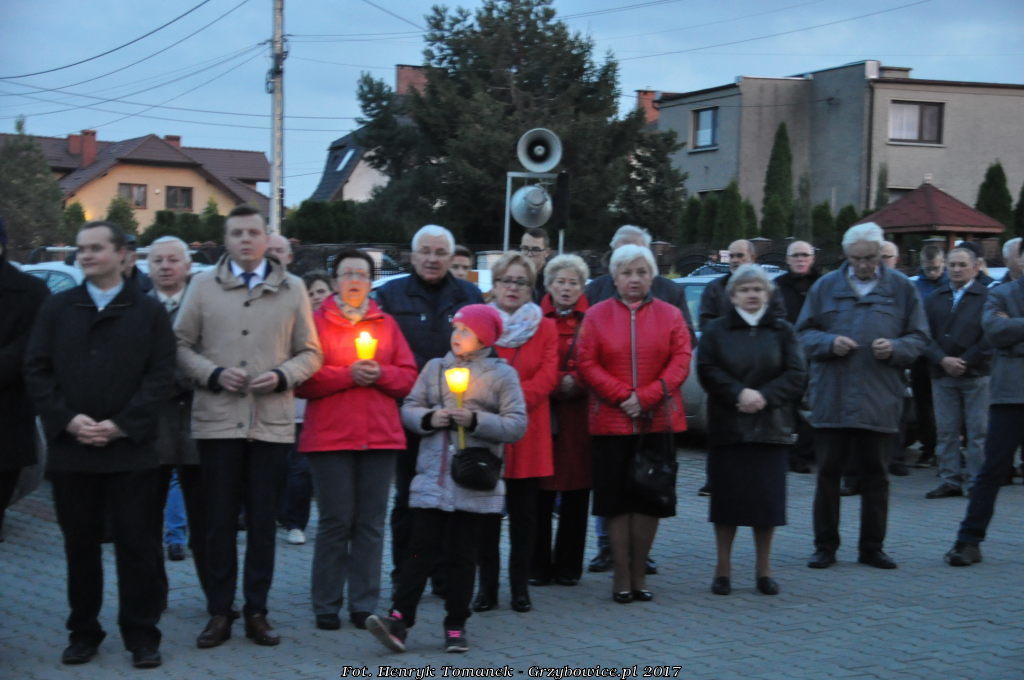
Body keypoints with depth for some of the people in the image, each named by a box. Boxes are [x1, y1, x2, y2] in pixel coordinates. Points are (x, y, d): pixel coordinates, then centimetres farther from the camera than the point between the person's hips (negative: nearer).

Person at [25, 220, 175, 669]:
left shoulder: (149, 312, 5)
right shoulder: (57, 308, 10)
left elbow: (161, 375, -2)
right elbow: (36, 370, 4)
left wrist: (121, 425, -12)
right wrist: (67, 419, -10)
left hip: (130, 450, -2)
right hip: (70, 449, 2)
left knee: (136, 545, 0)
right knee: (80, 545, 8)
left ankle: (141, 636, 8)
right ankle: (84, 632, 18)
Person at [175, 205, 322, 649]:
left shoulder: (292, 289, 8)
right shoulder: (203, 285, 7)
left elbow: (310, 353, 9)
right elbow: (181, 346, 6)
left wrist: (282, 376, -9)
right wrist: (214, 374, -10)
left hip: (272, 423, 1)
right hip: (217, 420, 0)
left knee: (263, 521, 6)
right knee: (220, 520, 4)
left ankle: (256, 611, 15)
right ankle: (219, 612, 12)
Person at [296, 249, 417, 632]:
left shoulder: (386, 324, 14)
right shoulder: (316, 322, 5)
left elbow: (408, 377, 10)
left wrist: (380, 373, -8)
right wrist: (347, 374, -13)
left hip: (380, 438, 3)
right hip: (329, 438, -3)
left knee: (371, 523, 4)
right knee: (335, 522, -2)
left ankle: (364, 605, 11)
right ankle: (326, 607, 6)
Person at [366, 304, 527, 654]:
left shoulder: (502, 374, 1)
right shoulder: (434, 368, 10)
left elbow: (516, 425, -5)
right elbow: (409, 409, 11)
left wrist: (475, 420, -15)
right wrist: (429, 418, -9)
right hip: (432, 477, 2)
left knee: (461, 555, 5)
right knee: (421, 549, -3)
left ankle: (456, 626, 12)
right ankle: (400, 619, -8)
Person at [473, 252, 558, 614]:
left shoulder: (545, 327, 9)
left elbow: (548, 375, -2)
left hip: (528, 433, 1)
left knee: (524, 513, 3)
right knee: (486, 513, 1)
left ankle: (520, 587, 11)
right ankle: (487, 587, 9)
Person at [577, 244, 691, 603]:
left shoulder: (670, 315, 6)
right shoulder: (596, 315, 4)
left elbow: (681, 361, -1)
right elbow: (587, 364, -3)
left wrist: (646, 397, -13)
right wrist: (623, 396, -14)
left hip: (657, 421, 1)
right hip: (611, 422, -1)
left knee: (649, 498, 4)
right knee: (616, 501, 0)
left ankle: (639, 573, 15)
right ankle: (622, 576, 8)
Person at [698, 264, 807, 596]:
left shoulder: (782, 331, 10)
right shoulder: (716, 331, 8)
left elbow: (797, 375, 1)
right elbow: (707, 371, -4)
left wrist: (763, 397, -13)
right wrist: (739, 394, -18)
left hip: (771, 427, 1)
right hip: (727, 427, -1)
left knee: (767, 499, 1)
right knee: (726, 498, 0)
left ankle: (764, 570, 11)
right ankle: (723, 570, 9)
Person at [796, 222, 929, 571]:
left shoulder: (901, 288, 6)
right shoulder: (826, 287, 7)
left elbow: (919, 338, 7)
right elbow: (803, 333, 9)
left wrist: (895, 348, -13)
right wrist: (829, 343, -11)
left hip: (879, 401, 0)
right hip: (830, 398, 0)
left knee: (874, 474, 6)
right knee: (828, 472, 4)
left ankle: (872, 547, 15)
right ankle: (825, 546, 12)